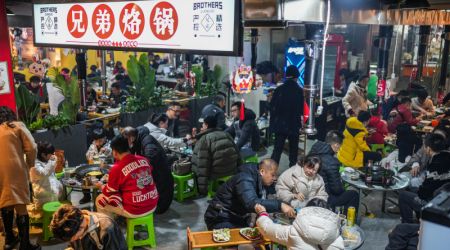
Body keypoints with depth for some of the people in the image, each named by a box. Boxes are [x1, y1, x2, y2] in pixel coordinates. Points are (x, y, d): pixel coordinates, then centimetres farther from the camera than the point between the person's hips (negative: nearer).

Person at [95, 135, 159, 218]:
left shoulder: (117, 168, -13)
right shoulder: (143, 160, 0)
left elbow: (108, 194, -1)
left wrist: (101, 186, 21)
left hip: (135, 211, -6)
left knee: (100, 200, 13)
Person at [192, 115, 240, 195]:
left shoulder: (204, 139, -12)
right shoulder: (226, 135, 10)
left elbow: (202, 164, -17)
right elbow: (237, 156, 11)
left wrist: (202, 188, -16)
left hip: (216, 175, -7)